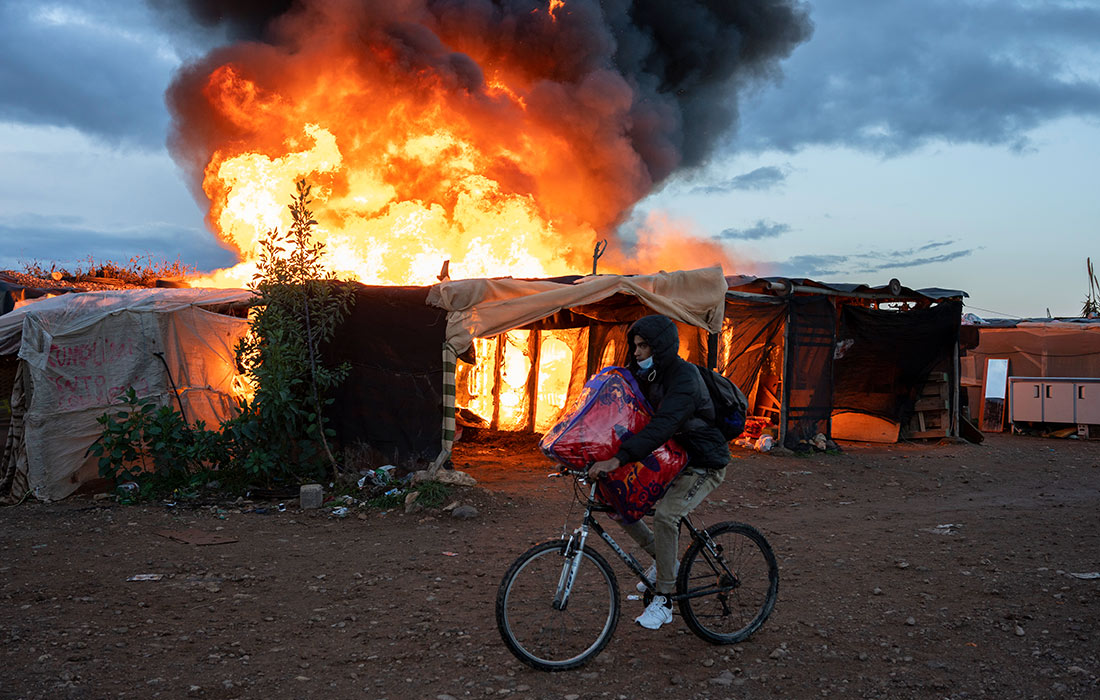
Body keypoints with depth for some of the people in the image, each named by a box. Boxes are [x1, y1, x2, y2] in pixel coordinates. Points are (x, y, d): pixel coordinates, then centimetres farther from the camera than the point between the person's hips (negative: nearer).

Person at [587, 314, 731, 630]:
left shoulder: (684, 377, -25)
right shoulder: (646, 375, 4)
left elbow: (662, 425, -39)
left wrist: (619, 458, -49)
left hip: (703, 464, -8)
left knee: (665, 513, -30)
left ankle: (664, 600, -16)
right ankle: (662, 559, 15)